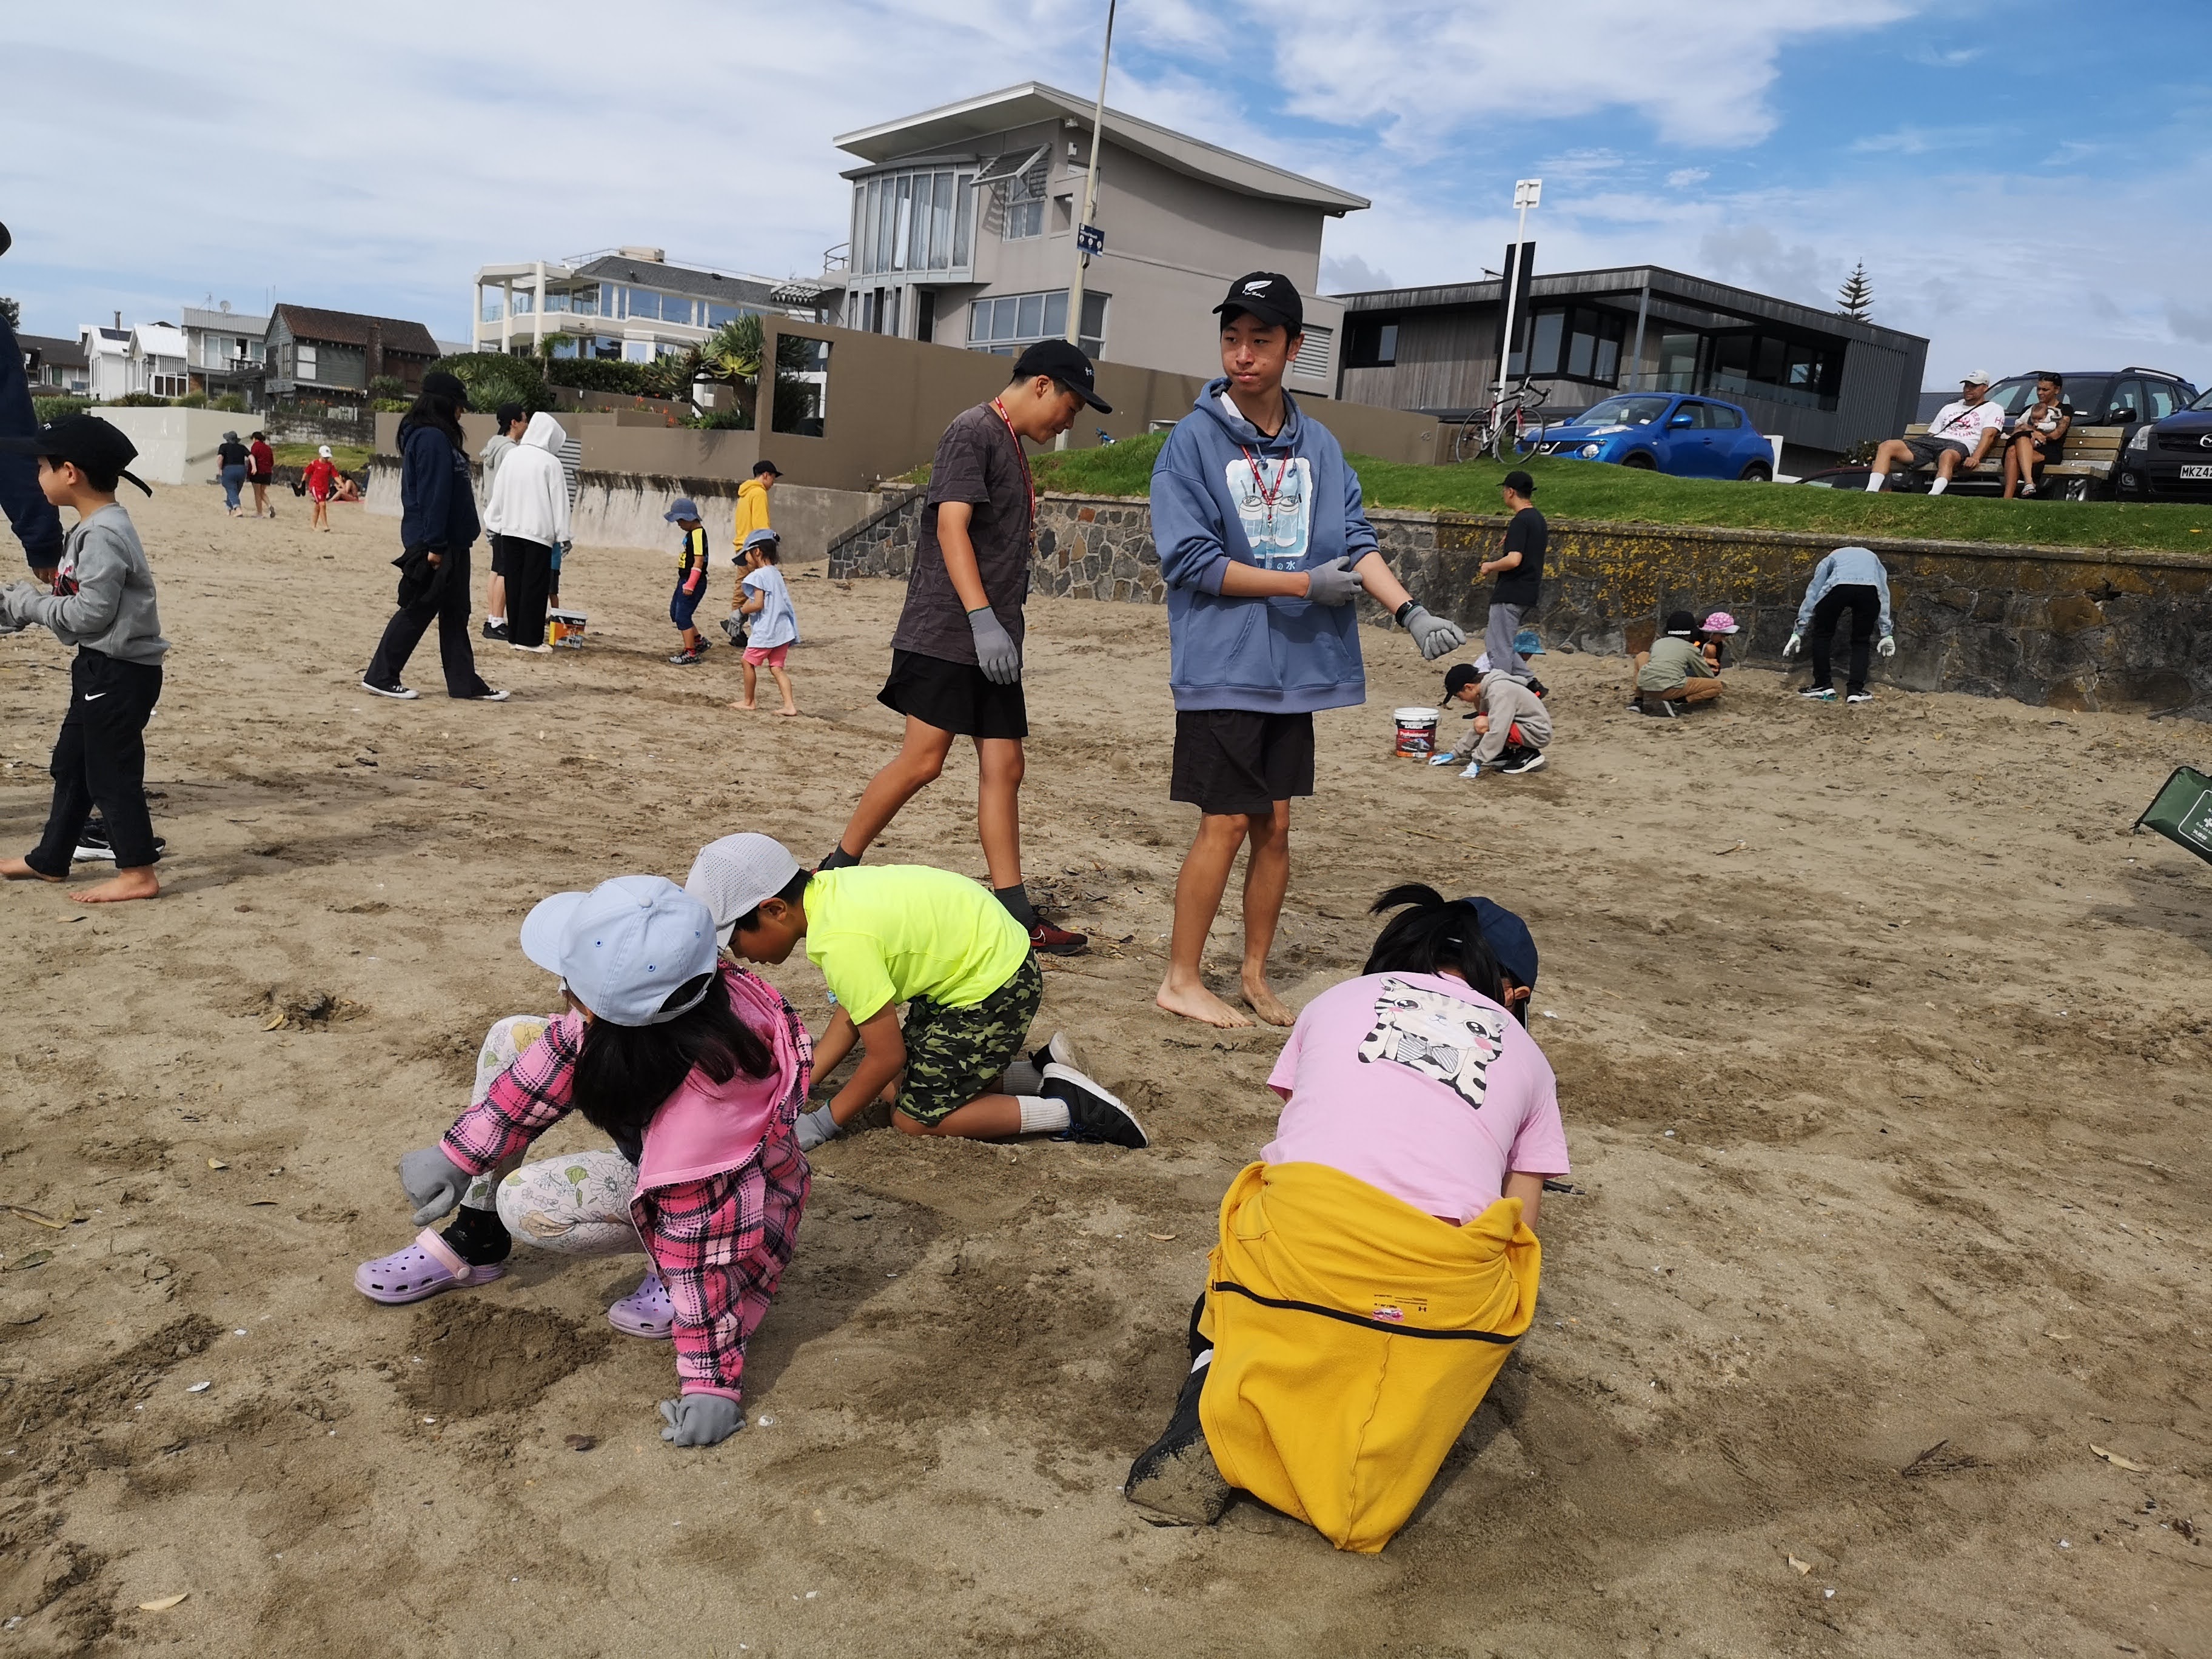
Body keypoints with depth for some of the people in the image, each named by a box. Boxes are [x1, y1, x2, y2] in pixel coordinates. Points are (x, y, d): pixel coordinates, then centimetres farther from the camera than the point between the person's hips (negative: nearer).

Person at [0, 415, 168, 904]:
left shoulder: (102, 536, -21)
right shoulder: (95, 527, 11)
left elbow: (90, 613, -23)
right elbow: (76, 597, 16)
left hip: (120, 671, -11)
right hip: (100, 666, 11)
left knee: (112, 771, -2)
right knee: (71, 763, 19)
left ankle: (138, 872, 7)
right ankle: (49, 859, 32)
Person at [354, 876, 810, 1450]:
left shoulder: (707, 1083, -43)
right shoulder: (659, 999, -26)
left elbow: (700, 1222, -37)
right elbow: (561, 1054, -9)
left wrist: (710, 1379, -31)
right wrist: (459, 1154, -7)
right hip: (654, 1138, 8)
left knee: (527, 1204, -24)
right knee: (510, 1038, 3)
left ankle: (681, 1273, -5)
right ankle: (473, 1243, 14)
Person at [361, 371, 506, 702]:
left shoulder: (437, 437, 16)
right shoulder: (431, 439, -15)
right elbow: (432, 495, -20)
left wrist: (442, 545, 17)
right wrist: (434, 546, -23)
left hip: (451, 543, 10)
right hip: (436, 544, -10)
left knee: (455, 614, 10)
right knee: (418, 611, -2)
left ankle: (465, 683, 14)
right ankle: (380, 676, 7)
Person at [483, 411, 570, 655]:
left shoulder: (511, 456, 5)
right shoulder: (550, 462, -9)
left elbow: (498, 493, 9)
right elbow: (558, 501, -8)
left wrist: (493, 524, 17)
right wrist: (563, 535, -2)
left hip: (509, 529, 5)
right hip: (539, 531, -5)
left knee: (514, 583, 10)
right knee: (535, 585, -1)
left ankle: (515, 635, 12)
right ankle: (530, 638, -2)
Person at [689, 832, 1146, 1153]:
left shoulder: (841, 939, -28)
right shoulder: (827, 889, -2)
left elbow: (885, 1057, -19)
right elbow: (851, 1014, 7)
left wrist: (824, 1123, -7)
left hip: (996, 989, -9)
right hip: (988, 951, 9)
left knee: (915, 1119, 0)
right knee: (907, 1081, 16)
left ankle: (1067, 1110, 0)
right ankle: (1037, 1070, 17)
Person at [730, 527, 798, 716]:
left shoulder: (758, 576, -12)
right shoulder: (776, 574, 15)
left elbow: (758, 604, -19)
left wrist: (743, 610, -2)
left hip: (765, 631, -8)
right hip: (783, 629, 8)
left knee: (749, 662, 8)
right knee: (777, 667, 7)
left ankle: (749, 701, 18)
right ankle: (789, 705, -4)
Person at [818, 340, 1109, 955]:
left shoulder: (1011, 448, 21)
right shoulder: (973, 431, -7)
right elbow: (951, 526, -17)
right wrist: (983, 620, -24)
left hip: (992, 641, 9)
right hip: (947, 633, -9)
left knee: (1004, 768, 4)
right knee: (922, 760, -8)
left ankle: (1014, 914, 6)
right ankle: (836, 870, 9)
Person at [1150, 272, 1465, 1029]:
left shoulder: (1319, 447, 8)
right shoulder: (1193, 441, -6)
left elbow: (1355, 542, 3)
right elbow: (1191, 561, -12)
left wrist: (1409, 609, -14)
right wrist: (1305, 583, -13)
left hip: (1296, 668, 5)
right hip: (1222, 668, -5)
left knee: (1275, 826, 10)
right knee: (1226, 824, -3)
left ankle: (1256, 975, 25)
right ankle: (1181, 980, 12)